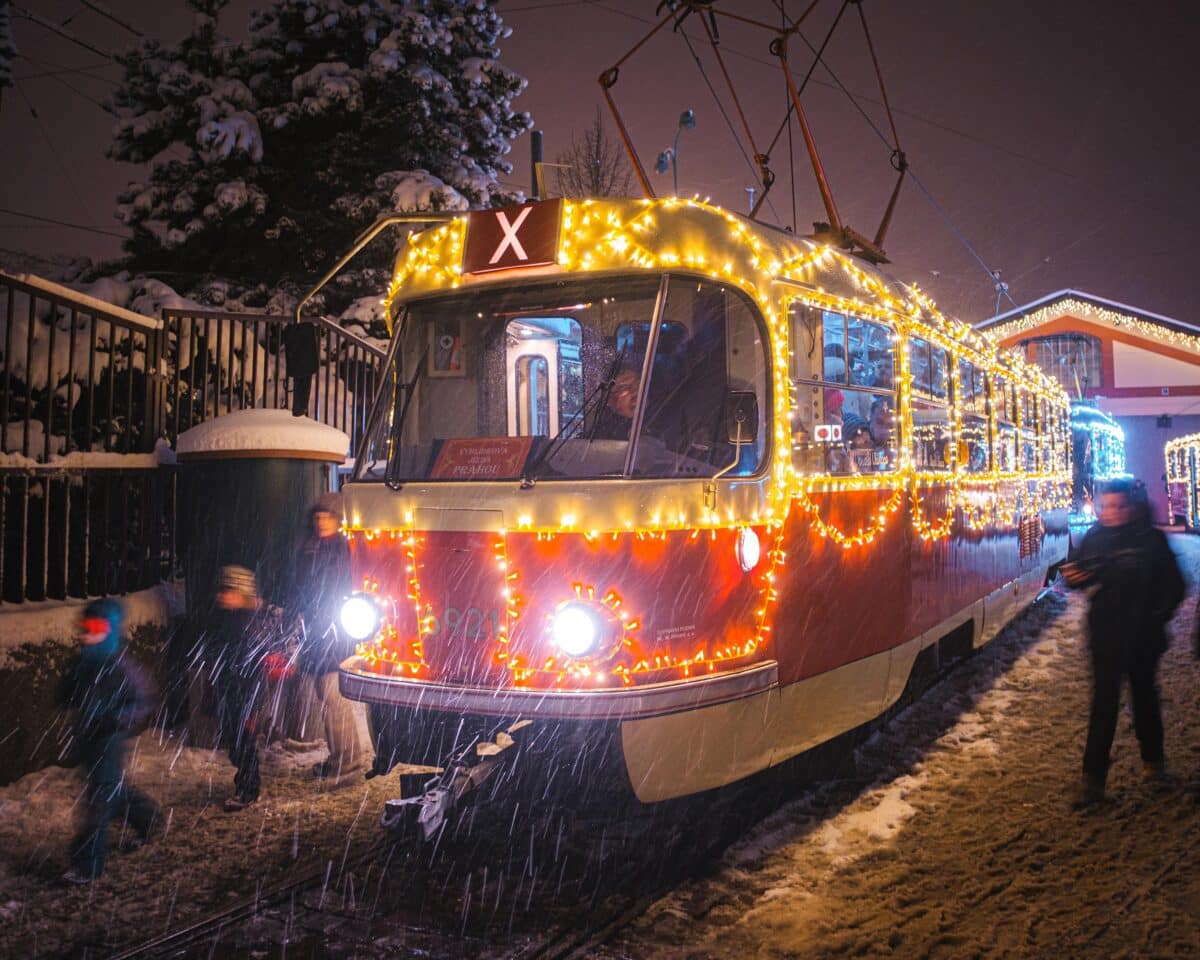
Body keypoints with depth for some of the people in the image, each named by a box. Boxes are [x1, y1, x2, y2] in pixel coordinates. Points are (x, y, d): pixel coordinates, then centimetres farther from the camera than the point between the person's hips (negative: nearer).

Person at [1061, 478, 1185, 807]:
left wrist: (1158, 616, -13)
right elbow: (1080, 573, 10)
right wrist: (1073, 577, -12)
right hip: (1106, 635, 1)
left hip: (1142, 635, -1)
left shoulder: (1151, 539, -7)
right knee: (1104, 702, -1)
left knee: (1144, 696, 16)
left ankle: (1152, 758, 40)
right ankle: (1093, 778, 0)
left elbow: (1174, 585, -4)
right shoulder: (1094, 538, 0)